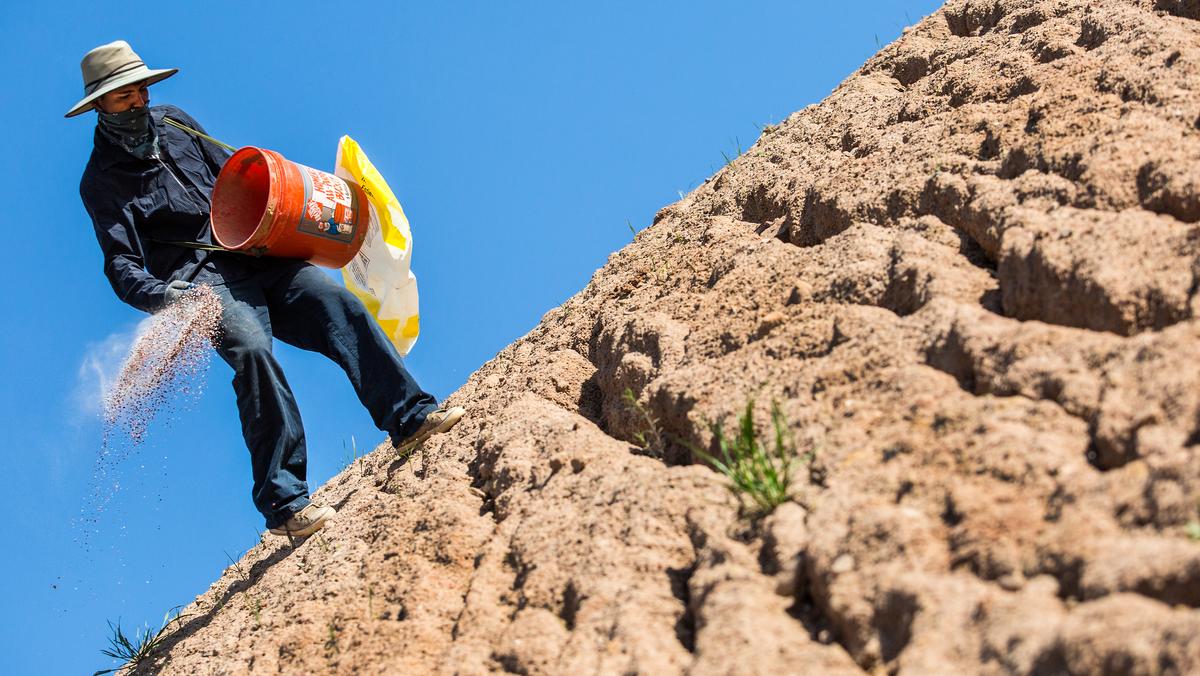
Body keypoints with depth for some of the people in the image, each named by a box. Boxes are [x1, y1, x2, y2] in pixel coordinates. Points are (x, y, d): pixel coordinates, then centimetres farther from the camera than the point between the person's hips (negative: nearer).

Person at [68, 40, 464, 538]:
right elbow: (122, 267, -6)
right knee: (250, 350, -31)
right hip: (203, 282, -5)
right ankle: (283, 502, -33)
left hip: (254, 255, 6)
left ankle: (410, 419, -25)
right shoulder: (100, 180, 2)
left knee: (339, 305, -18)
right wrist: (164, 295, -27)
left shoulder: (174, 124, 18)